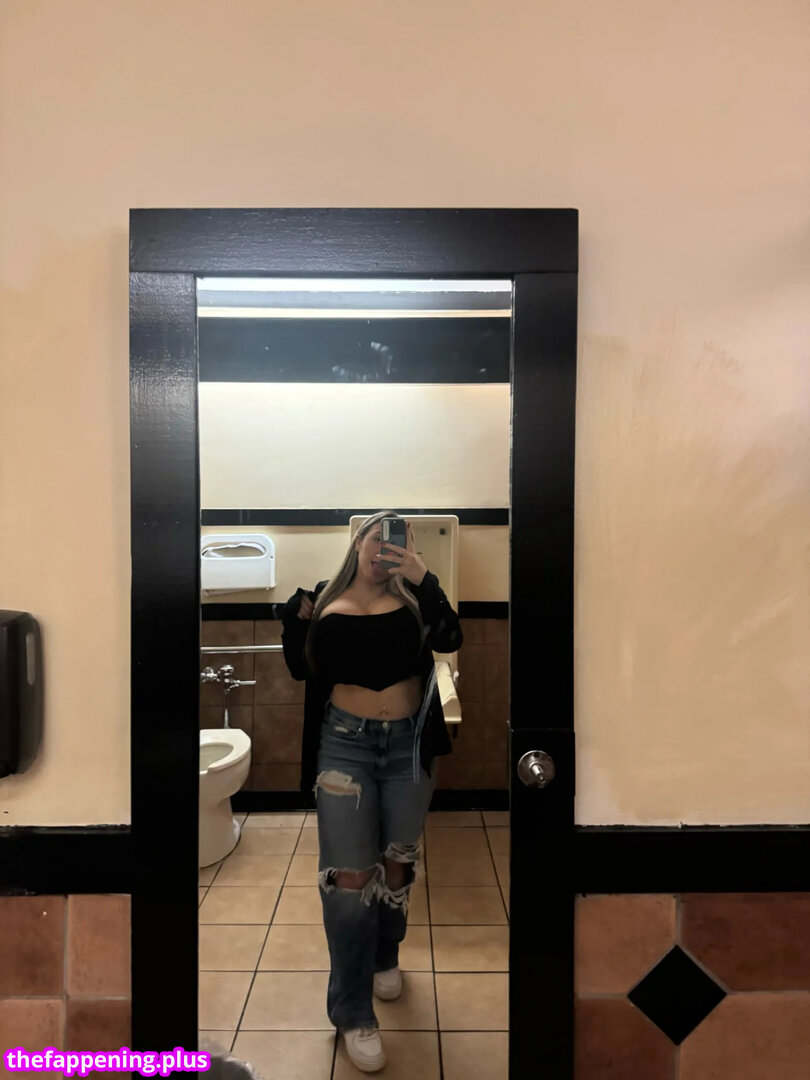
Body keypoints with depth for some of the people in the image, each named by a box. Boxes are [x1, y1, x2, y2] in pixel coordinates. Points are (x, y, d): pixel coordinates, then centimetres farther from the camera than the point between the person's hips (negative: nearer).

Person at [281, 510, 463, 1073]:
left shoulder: (412, 597, -3)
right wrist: (295, 614, -11)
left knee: (398, 861, 17)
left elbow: (449, 639, -19)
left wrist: (425, 580, -28)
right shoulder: (325, 600, 1)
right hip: (344, 742, 0)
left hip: (409, 743, 1)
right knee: (349, 874, -1)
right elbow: (301, 668, 4)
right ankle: (352, 1010, 17)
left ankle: (385, 956, 44)